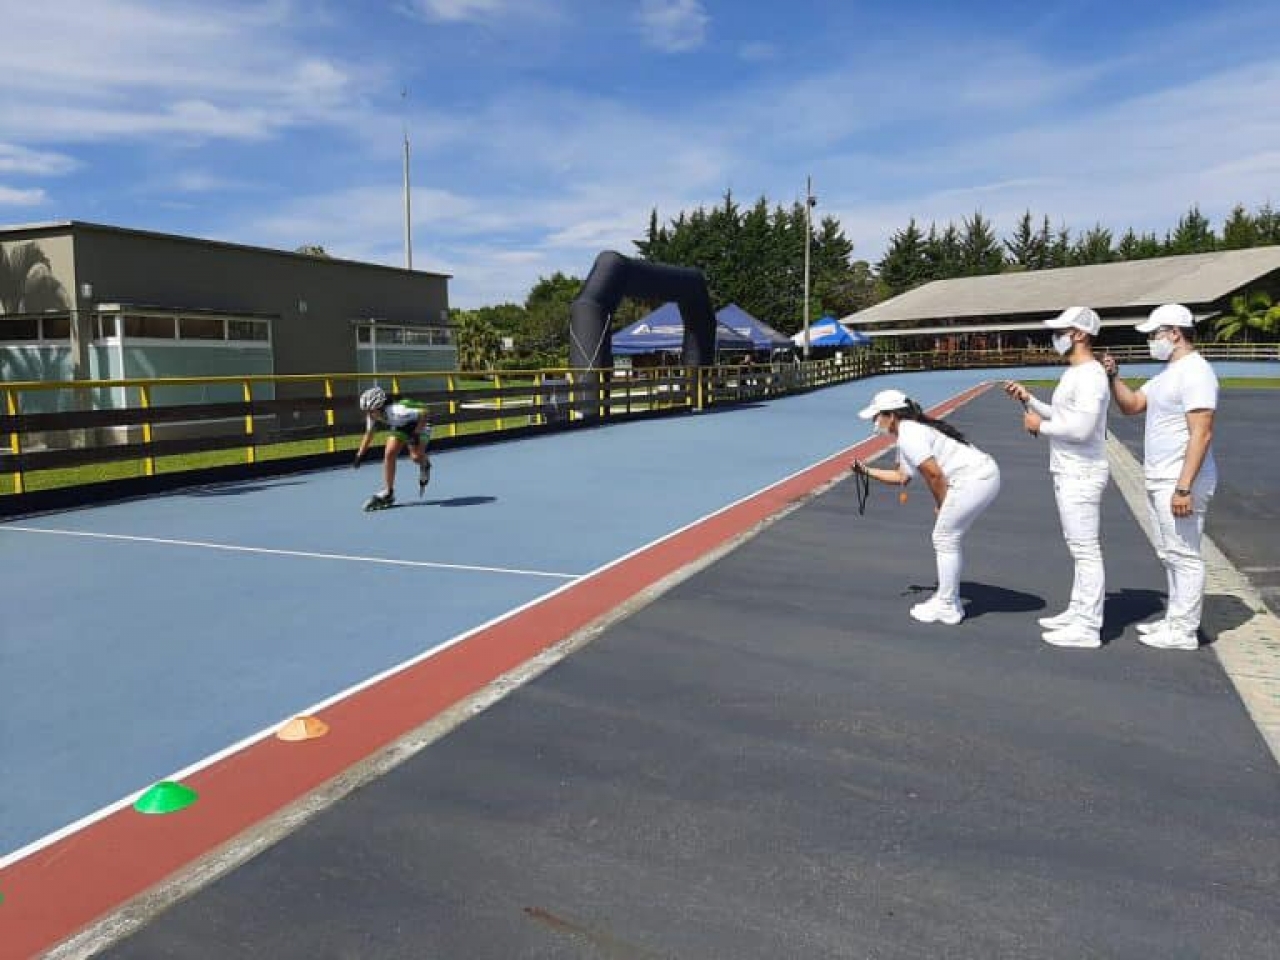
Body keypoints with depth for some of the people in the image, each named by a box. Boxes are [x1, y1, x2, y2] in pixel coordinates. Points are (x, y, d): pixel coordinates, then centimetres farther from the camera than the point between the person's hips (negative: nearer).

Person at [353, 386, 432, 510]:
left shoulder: (397, 411, -41)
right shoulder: (372, 415, -19)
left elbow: (423, 413, -36)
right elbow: (369, 433, -2)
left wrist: (417, 433, -33)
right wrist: (360, 455, -4)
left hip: (419, 425, -6)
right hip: (399, 428, 6)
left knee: (416, 456, -23)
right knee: (389, 454, -11)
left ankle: (425, 465, 17)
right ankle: (387, 492, -2)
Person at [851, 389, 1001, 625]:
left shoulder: (908, 435, -14)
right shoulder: (910, 431, 18)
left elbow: (935, 475, -17)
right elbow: (901, 477, 26)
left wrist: (942, 507, -2)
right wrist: (867, 471, 26)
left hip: (974, 481, -10)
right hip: (985, 475, 10)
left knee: (944, 539, 0)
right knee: (949, 539, 18)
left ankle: (947, 608, 9)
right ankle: (948, 599, 27)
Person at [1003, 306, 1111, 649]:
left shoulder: (1090, 376, -19)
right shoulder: (1073, 373, 15)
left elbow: (1081, 428, -27)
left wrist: (1040, 426, -14)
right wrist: (1029, 400, 12)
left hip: (1081, 475, -11)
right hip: (1069, 473, 11)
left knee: (1085, 549, -6)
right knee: (1080, 547, 17)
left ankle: (1087, 628, 0)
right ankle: (1078, 613, 28)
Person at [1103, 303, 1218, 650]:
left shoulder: (1195, 372, -16)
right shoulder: (1168, 373, 15)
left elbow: (1201, 434, -22)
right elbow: (1130, 405, 19)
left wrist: (1184, 487, -26)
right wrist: (1113, 376, 3)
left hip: (1180, 483, -10)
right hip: (1158, 480, 10)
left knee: (1184, 556, -2)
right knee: (1170, 555, 16)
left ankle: (1184, 632, 6)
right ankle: (1175, 621, 27)